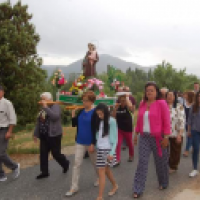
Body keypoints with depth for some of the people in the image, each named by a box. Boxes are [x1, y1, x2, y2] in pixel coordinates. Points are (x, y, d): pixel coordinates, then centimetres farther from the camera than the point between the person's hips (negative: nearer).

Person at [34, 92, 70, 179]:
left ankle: (65, 163, 29)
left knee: (56, 153, 1)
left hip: (54, 135, -7)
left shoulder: (55, 106, -9)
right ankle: (44, 172, 18)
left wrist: (46, 107, -24)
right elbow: (38, 122, 20)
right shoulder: (42, 109, 14)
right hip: (43, 135, 7)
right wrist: (36, 134, 20)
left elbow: (55, 116, -29)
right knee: (43, 154, 6)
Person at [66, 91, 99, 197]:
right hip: (80, 142, 5)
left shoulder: (95, 112, -13)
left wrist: (93, 144, -19)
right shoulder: (81, 111, 5)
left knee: (95, 162, 15)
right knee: (77, 164, 2)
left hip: (90, 143, -5)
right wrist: (73, 113, -5)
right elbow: (74, 124, 8)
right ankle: (74, 187, 8)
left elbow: (95, 129, -16)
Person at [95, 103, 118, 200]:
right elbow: (98, 136, 11)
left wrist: (112, 152, -16)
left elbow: (115, 138, -11)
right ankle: (115, 186, 41)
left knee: (101, 172, -6)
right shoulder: (99, 121, 8)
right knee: (106, 170, 17)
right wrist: (96, 148, 7)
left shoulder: (111, 121, -11)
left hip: (108, 149, -6)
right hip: (100, 149, 6)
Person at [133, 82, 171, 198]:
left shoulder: (161, 103, -9)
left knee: (161, 162, 13)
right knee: (142, 162, 0)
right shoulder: (142, 104, 6)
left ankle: (163, 183, 37)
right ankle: (138, 189, 6)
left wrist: (166, 137, -13)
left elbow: (167, 122, -10)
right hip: (144, 137, 4)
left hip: (158, 138, -3)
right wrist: (136, 134, 12)